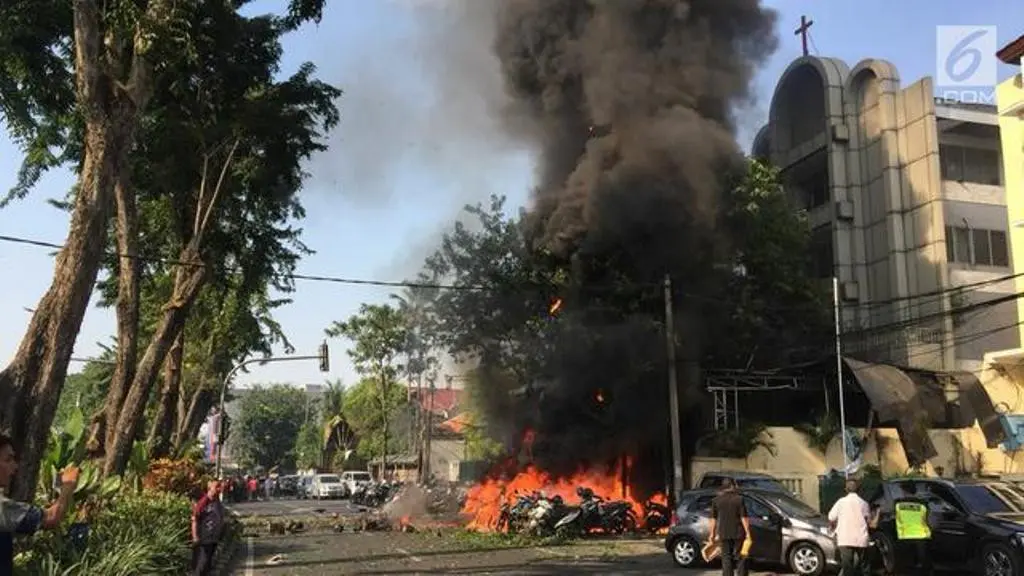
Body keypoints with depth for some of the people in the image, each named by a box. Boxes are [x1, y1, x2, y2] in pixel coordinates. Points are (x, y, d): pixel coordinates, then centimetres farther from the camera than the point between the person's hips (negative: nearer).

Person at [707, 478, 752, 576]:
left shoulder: (716, 500, 1)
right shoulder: (739, 499, -6)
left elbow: (713, 519, 2)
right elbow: (744, 518, -8)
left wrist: (712, 533, 9)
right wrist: (747, 532, -3)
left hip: (724, 534, 2)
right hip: (738, 533, -2)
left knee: (726, 558, 8)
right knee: (740, 558, 9)